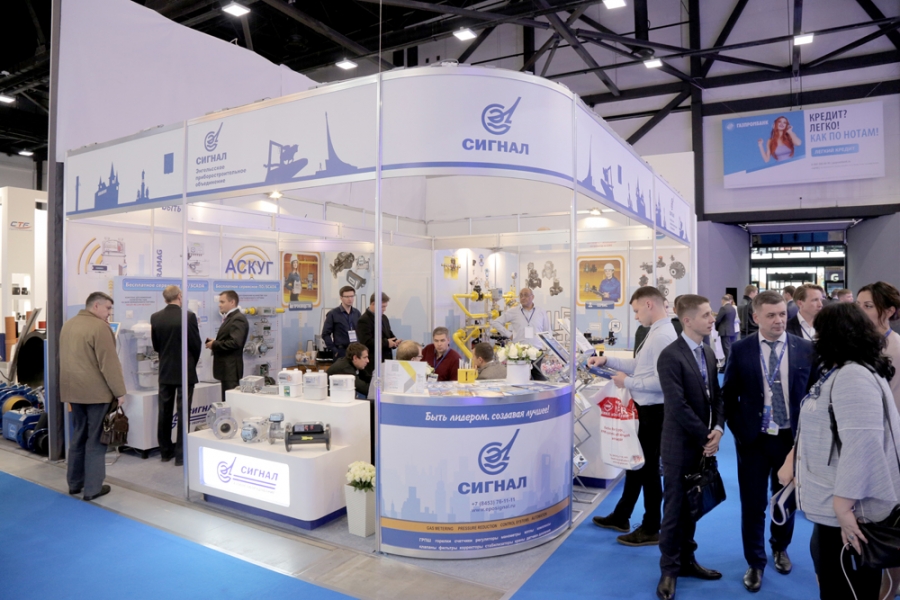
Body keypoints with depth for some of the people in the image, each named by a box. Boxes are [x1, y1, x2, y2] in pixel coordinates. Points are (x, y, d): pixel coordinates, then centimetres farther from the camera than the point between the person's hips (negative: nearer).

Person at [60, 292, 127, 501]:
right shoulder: (100, 327, -16)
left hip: (73, 390, 8)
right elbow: (109, 364, -19)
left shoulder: (67, 325, 13)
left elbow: (66, 359, 20)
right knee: (96, 439, -1)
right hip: (96, 391, -8)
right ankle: (92, 488, 3)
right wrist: (119, 391, -13)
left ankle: (74, 483, 26)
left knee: (78, 436, 18)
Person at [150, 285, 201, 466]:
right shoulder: (188, 316, -14)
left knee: (164, 412, 12)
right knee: (183, 413, 1)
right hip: (185, 371, -4)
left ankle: (166, 451, 22)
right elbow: (196, 345, -9)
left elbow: (156, 345, 7)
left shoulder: (155, 318, -1)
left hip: (165, 371, 4)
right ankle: (181, 454, 4)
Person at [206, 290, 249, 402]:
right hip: (226, 367, 10)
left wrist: (214, 344, -15)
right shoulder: (230, 318, 17)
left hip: (230, 367, -10)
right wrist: (215, 342, 4)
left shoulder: (238, 319, -15)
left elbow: (235, 343, -25)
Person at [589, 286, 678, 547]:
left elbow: (661, 381, -29)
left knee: (649, 467, 5)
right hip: (645, 408, 10)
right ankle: (620, 517, 36)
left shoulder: (663, 335, -24)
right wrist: (607, 360, 10)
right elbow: (639, 364, 15)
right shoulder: (655, 332, 8)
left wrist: (627, 382, -19)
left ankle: (651, 530, 23)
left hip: (653, 411, -10)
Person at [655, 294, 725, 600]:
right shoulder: (671, 356, -17)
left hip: (703, 444, 7)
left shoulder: (709, 353, 8)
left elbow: (716, 395, 9)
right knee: (675, 509, 5)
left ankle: (686, 561, 31)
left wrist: (718, 429, -6)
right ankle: (669, 570, 19)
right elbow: (677, 406, -20)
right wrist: (705, 436, -14)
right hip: (680, 446, -7)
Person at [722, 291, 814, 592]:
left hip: (792, 438, 2)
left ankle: (780, 548, 44)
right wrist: (738, 429, -5)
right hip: (753, 439, -1)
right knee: (753, 503, 7)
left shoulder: (806, 349, -5)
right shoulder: (741, 350, -8)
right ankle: (755, 563, 25)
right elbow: (728, 394, 0)